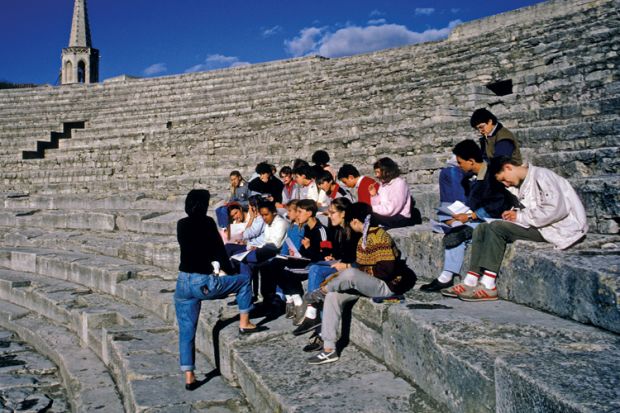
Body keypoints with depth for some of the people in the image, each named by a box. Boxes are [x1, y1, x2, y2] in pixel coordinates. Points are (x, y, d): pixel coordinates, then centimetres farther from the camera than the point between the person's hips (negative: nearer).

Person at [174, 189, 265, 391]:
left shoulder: (181, 224, 7)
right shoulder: (207, 222, -7)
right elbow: (218, 250, -1)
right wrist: (230, 271, 14)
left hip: (183, 283, 5)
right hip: (204, 283, -5)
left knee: (186, 331, 13)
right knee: (244, 280, 17)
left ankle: (189, 376, 14)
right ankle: (244, 323, 21)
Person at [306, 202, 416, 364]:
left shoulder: (380, 238, -18)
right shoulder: (364, 237, 11)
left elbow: (386, 270, -24)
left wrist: (356, 270, -16)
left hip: (386, 285, -10)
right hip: (367, 283, 10)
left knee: (349, 274, -34)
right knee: (333, 296, -8)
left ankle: (323, 290, -1)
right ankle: (329, 349, -9)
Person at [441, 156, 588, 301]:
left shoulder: (541, 176, -11)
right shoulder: (521, 185, 18)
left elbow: (557, 209, -21)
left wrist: (520, 217, -16)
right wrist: (512, 215, -4)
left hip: (555, 228, -9)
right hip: (536, 226, 9)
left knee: (497, 228, -24)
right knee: (482, 228, -4)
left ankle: (488, 287, -23)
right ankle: (470, 283, -12)